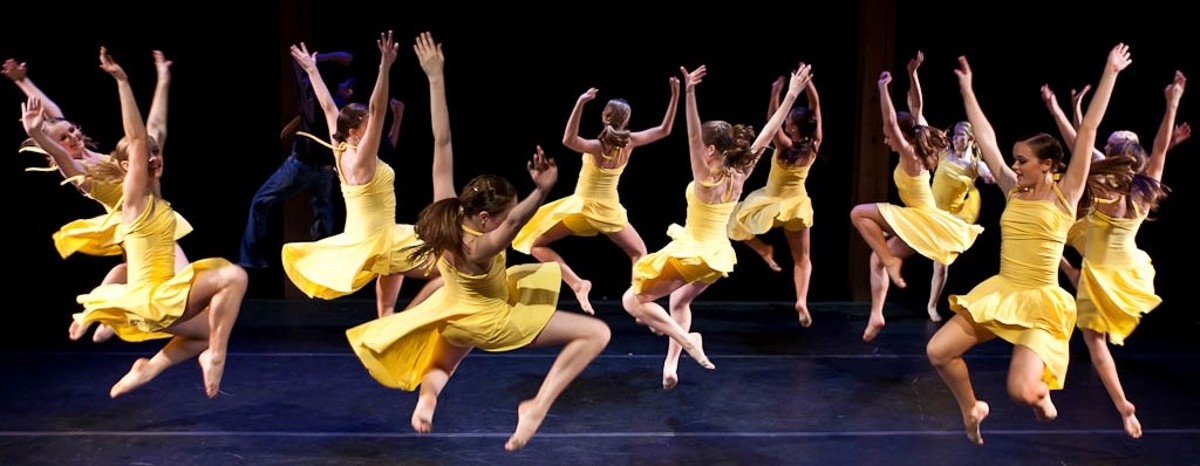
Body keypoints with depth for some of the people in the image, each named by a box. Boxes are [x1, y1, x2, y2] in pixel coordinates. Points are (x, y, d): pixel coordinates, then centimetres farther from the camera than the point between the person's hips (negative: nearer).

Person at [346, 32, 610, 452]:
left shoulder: (445, 208, -23)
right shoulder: (479, 248, -38)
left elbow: (441, 142, -22)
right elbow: (517, 221, -61)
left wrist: (435, 78, -21)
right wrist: (541, 192, -79)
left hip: (454, 312, 7)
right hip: (488, 321, -7)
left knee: (440, 367, 37)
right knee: (597, 332, -9)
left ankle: (427, 393, 2)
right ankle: (538, 406, -15)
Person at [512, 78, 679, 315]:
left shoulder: (597, 147, -25)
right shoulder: (629, 142, -13)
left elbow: (568, 140, -46)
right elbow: (664, 130, -2)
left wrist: (580, 103, -52)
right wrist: (675, 95, -8)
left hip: (582, 207, -4)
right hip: (611, 212, 4)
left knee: (535, 244, 4)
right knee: (639, 253, 24)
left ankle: (577, 283, -14)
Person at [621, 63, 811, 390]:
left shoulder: (706, 178, -23)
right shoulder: (739, 176, -7)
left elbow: (692, 138, -38)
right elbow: (765, 137, -6)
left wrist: (689, 94, -50)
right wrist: (792, 94, -5)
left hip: (691, 254, -7)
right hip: (717, 257, 8)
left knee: (632, 301, 0)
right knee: (680, 300, 31)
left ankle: (686, 339, -14)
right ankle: (671, 365, 22)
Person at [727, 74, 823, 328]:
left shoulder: (785, 146, -24)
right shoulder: (814, 145, -13)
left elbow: (772, 119, -23)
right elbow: (816, 105, -8)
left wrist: (776, 92, -25)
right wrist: (807, 80, -12)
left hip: (773, 204, -4)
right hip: (798, 204, 4)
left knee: (735, 222, 19)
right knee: (802, 258, 9)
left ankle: (764, 249, 7)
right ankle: (801, 300, -11)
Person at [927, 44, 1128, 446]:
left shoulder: (1065, 194, -4)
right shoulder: (1013, 190, 7)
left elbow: (1088, 130, -8)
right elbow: (985, 137, 11)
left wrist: (1110, 74, -8)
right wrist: (966, 88, 14)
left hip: (1041, 302, -5)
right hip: (999, 292, 5)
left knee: (1021, 391, -20)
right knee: (937, 351, -9)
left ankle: (1043, 394, 19)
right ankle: (972, 409, 19)